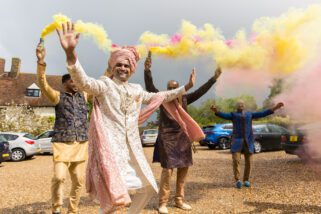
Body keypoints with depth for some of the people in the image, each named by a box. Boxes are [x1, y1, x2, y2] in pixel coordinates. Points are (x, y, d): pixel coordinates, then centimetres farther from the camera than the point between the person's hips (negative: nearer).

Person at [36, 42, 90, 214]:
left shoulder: (83, 96, 13)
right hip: (63, 144, -4)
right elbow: (42, 84, -14)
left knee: (78, 182, 7)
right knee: (59, 177, -17)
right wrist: (41, 62, -27)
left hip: (82, 145, 4)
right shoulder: (58, 97, 2)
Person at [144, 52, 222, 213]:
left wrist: (214, 78, 8)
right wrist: (147, 70, -28)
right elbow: (150, 87, -15)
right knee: (167, 170, -7)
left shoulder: (184, 99, 8)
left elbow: (200, 91, 10)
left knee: (183, 169, 9)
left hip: (183, 138, 5)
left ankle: (179, 200, 24)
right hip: (167, 138, -5)